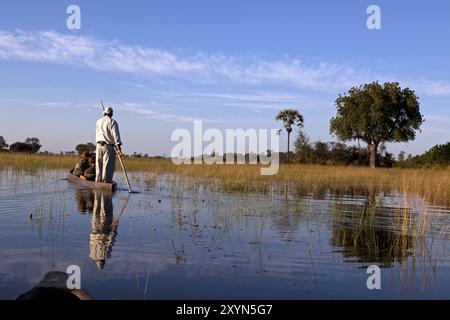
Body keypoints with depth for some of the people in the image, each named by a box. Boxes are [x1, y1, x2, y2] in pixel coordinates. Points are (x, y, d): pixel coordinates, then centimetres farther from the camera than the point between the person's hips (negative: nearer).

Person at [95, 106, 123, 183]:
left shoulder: (98, 121, 13)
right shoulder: (113, 122, -7)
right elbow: (116, 134, -16)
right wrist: (119, 147, -21)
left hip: (99, 145, 6)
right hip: (109, 146, -6)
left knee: (99, 166, 11)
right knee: (108, 167, -6)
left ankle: (98, 183, 14)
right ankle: (106, 183, -10)